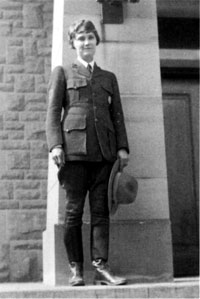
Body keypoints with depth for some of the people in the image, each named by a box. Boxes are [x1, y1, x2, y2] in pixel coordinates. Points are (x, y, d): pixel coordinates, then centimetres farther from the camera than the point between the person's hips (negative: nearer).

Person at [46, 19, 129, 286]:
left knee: (100, 211, -2)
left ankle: (101, 267, -2)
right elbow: (53, 111, 5)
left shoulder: (109, 78, 23)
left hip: (104, 151, 3)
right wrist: (55, 144, -8)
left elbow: (117, 115, 17)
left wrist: (122, 147, 5)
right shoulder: (62, 73, 15)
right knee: (74, 211, -3)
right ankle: (76, 269, 3)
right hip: (74, 148, -2)